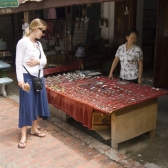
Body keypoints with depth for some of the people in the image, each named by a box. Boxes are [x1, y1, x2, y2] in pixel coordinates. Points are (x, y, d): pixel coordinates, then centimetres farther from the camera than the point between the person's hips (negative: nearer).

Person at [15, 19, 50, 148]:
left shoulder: (38, 44, 11)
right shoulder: (23, 42, -11)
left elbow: (45, 60, 12)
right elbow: (18, 62, -14)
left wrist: (38, 61, -11)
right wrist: (20, 79, -21)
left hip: (39, 77, 8)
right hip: (28, 77, -8)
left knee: (38, 103, 14)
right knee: (27, 105, -2)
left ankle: (34, 129, 30)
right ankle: (23, 135, 9)